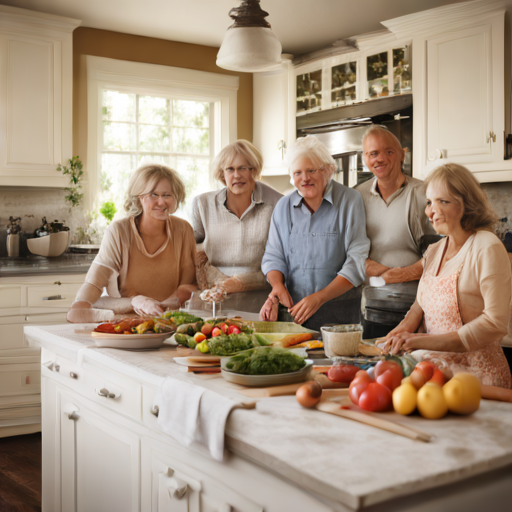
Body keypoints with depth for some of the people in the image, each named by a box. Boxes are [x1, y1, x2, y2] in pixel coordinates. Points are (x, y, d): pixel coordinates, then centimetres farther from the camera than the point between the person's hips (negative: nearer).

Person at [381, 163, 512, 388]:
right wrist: (405, 328, -2)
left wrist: (428, 341, -19)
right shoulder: (434, 252, 12)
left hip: (475, 371, -7)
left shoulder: (487, 248, -11)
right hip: (435, 364, 7)